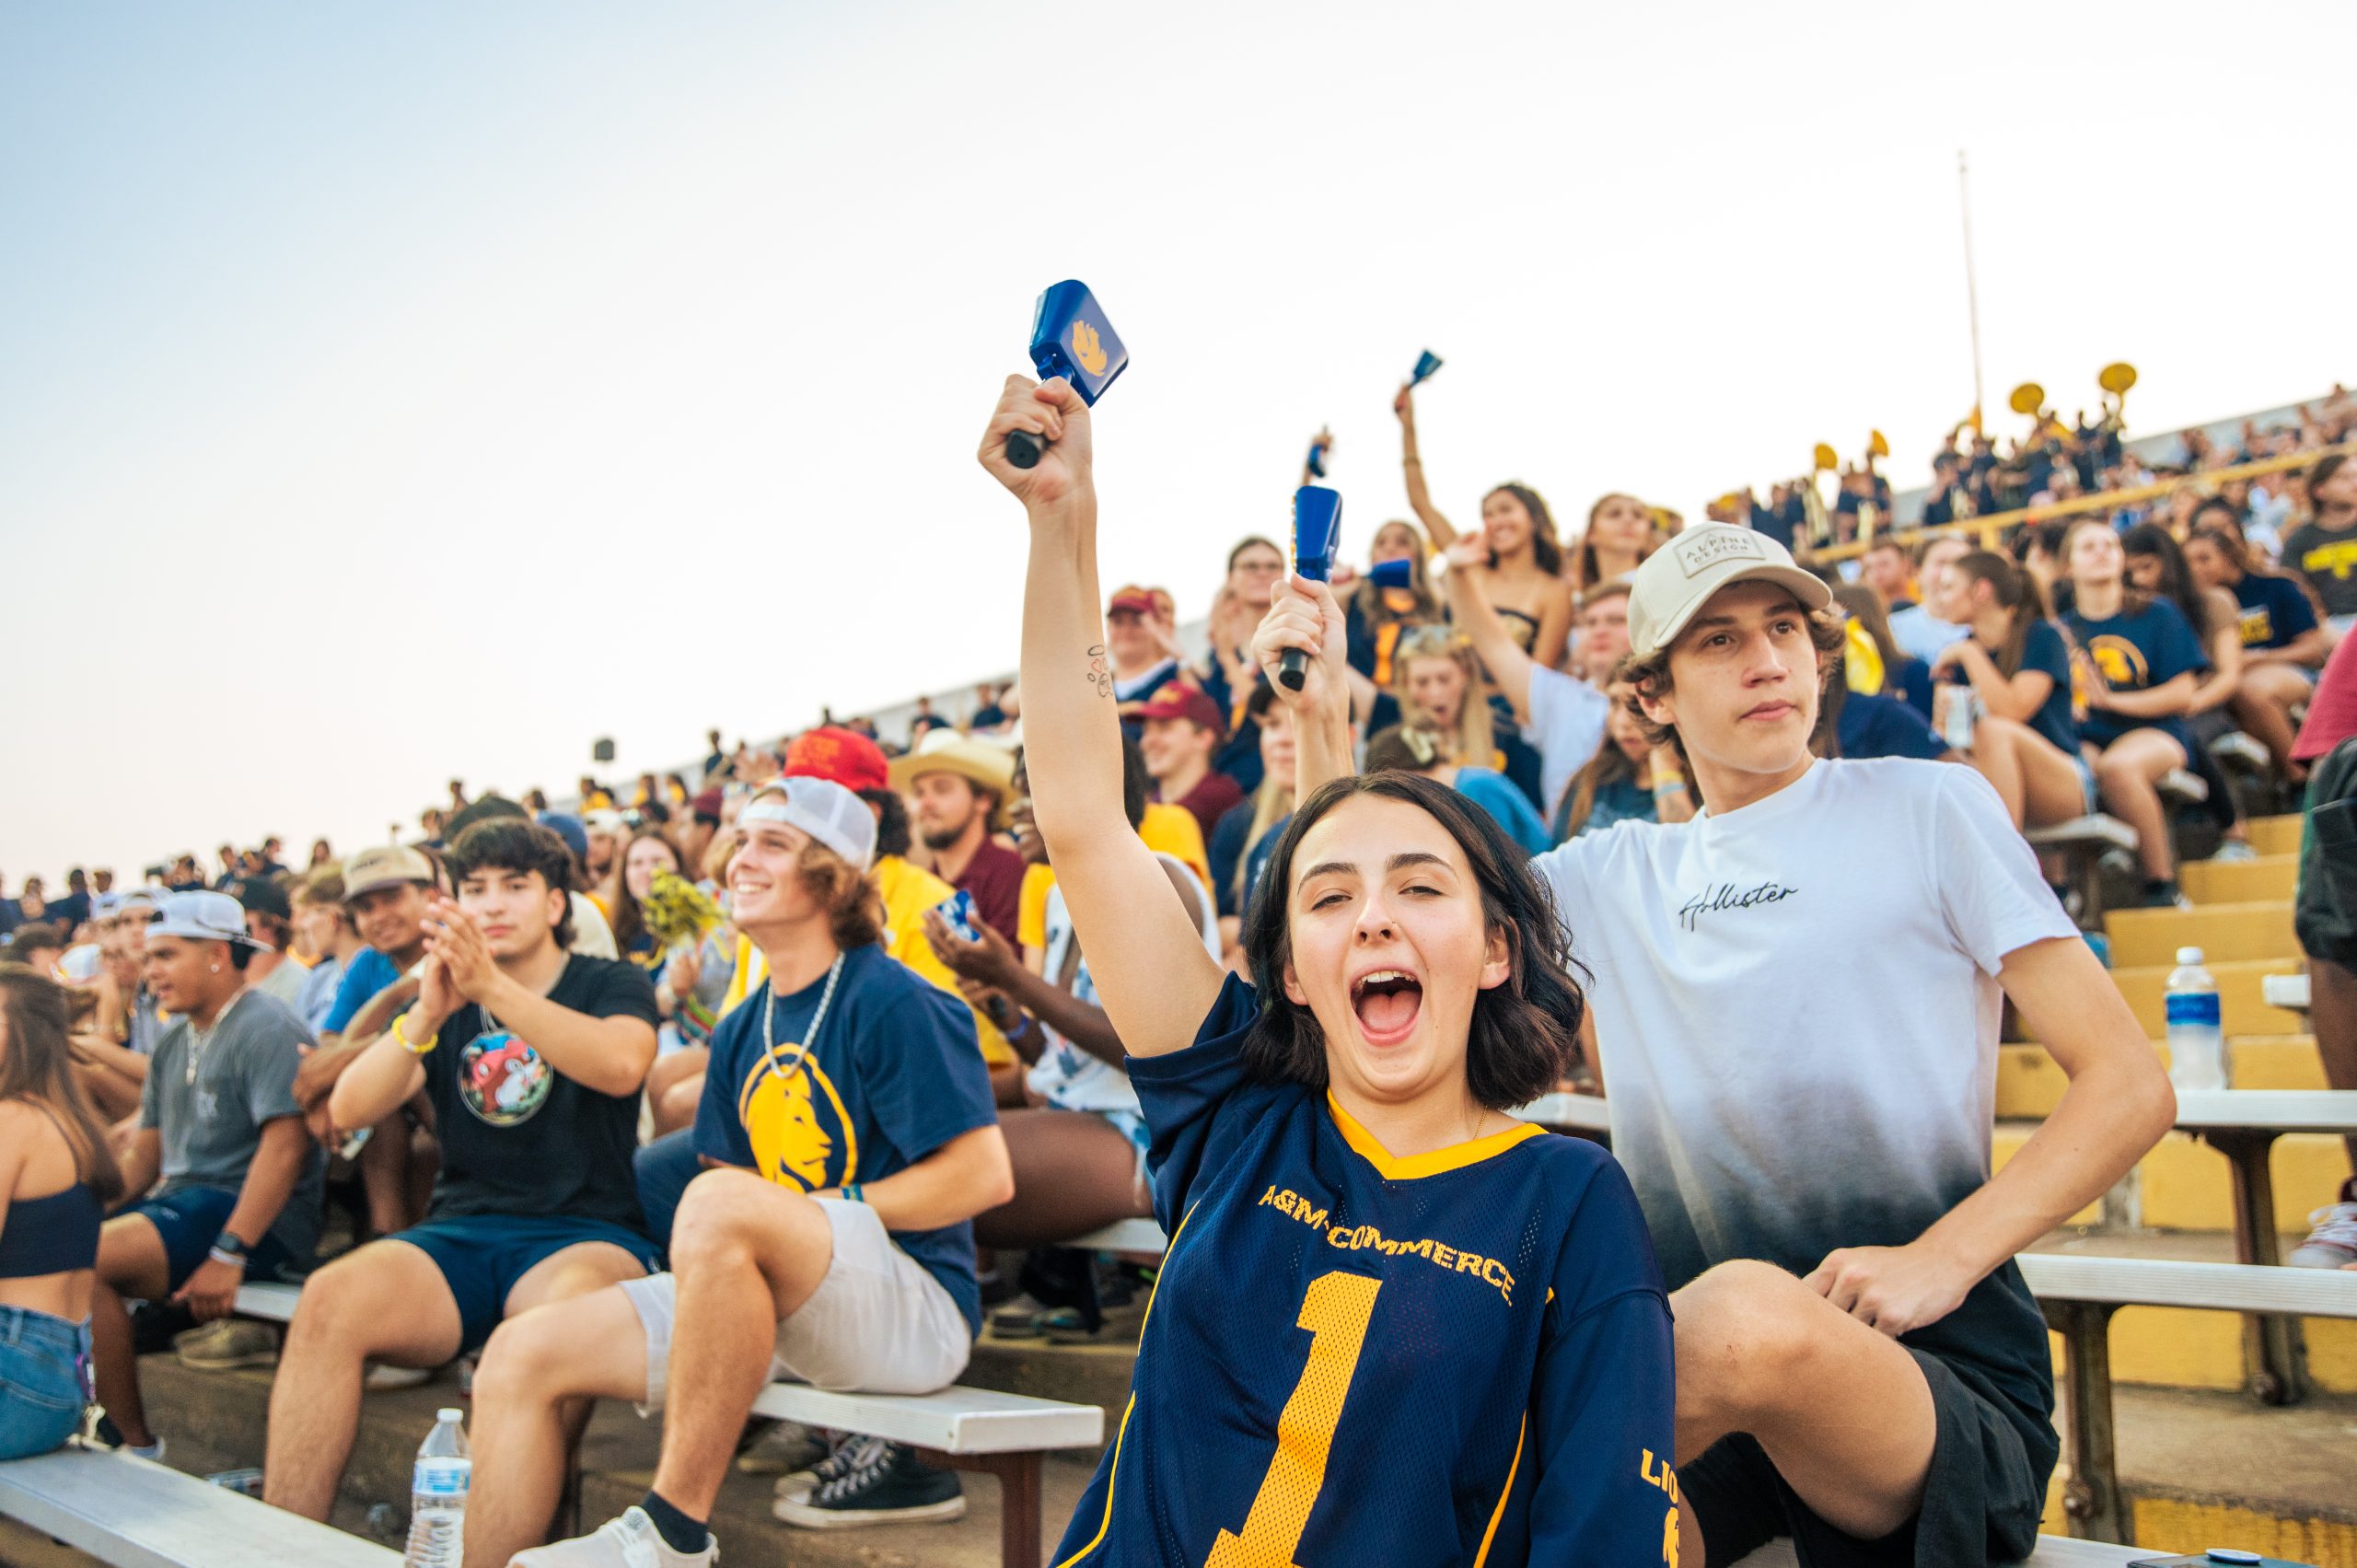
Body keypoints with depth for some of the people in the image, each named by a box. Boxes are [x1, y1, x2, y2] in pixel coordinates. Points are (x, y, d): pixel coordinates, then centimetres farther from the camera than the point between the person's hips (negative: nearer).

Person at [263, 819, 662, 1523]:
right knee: (329, 1299, -26)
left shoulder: (611, 984, 9)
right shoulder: (445, 1004, 21)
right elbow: (348, 1109, 4)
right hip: (459, 1233, 4)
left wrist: (493, 988, -25)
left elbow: (620, 1065, -16)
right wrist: (425, 1014, -14)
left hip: (584, 1233, -3)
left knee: (564, 1311, -38)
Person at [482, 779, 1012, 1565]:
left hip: (914, 1309, -8)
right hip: (771, 1312, 8)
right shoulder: (743, 1030, 15)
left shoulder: (890, 1001, -9)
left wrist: (817, 1216, -13)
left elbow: (985, 1175, -15)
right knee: (523, 1356, -5)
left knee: (721, 1203, -34)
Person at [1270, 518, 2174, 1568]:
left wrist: (1942, 1258, -14)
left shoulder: (1925, 809, 4)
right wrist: (1319, 703, 6)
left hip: (1939, 1377, 0)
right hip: (1689, 1368, 1)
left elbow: (2129, 1088, 0)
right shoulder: (1613, 874, 15)